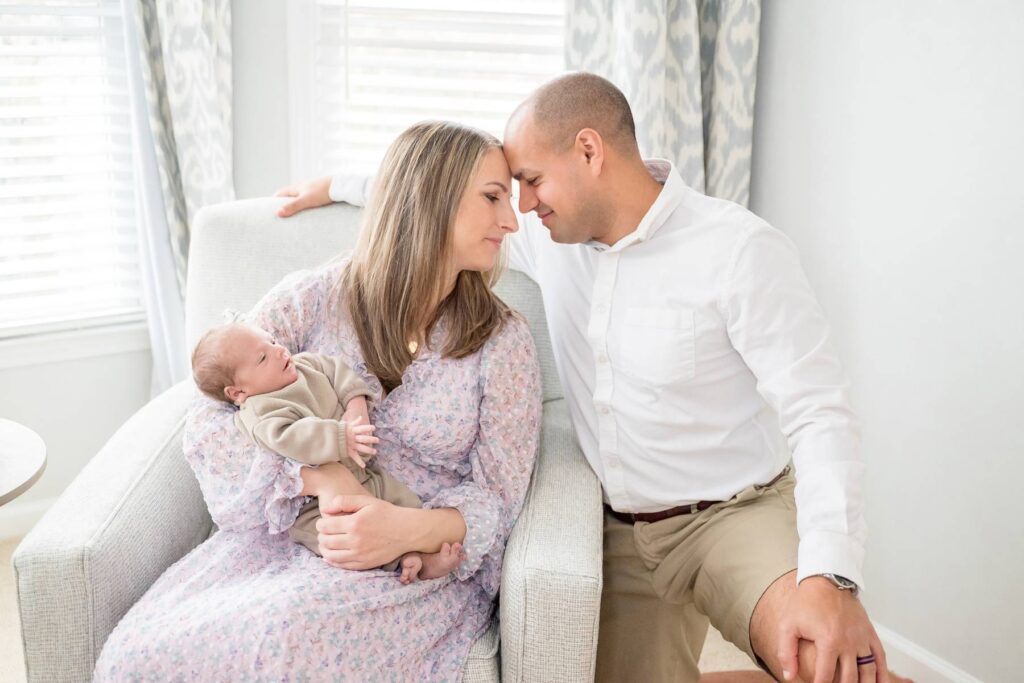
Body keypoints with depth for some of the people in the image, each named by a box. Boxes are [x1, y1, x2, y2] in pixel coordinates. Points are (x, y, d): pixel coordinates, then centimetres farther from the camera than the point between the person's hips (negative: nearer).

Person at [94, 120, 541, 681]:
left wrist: (416, 529, -23)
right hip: (289, 527, 2)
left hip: (426, 559, -1)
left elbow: (496, 496, -1)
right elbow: (207, 419, -5)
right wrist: (317, 480, -21)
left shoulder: (503, 341, -2)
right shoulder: (314, 298, -1)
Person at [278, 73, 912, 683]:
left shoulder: (741, 250, -17)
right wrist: (336, 184, 25)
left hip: (733, 515, -5)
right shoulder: (550, 237, 2)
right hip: (621, 532, 6)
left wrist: (830, 578, -33)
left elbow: (820, 416, -21)